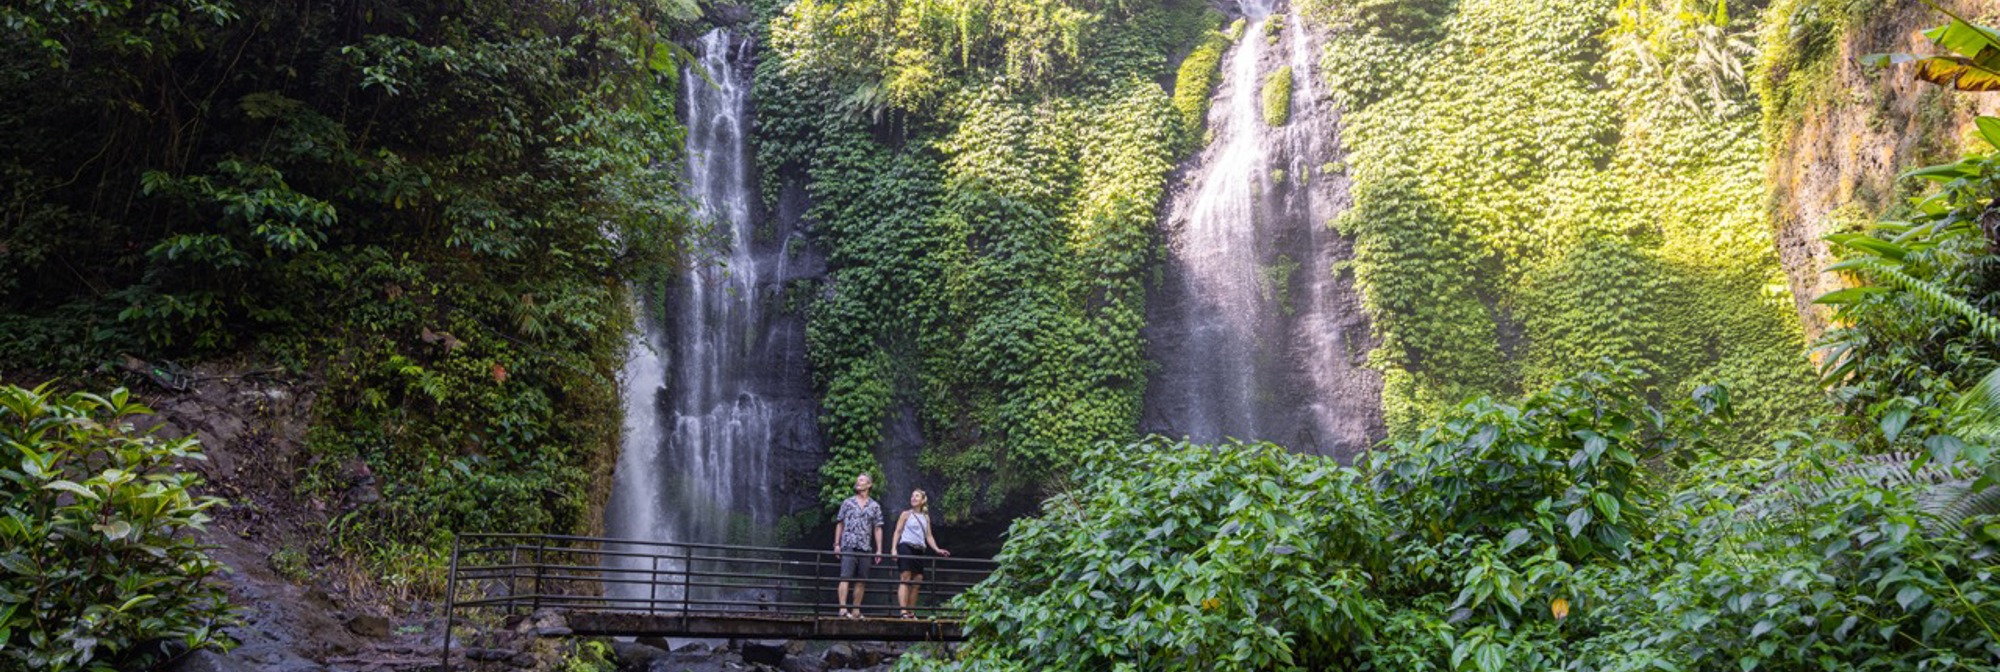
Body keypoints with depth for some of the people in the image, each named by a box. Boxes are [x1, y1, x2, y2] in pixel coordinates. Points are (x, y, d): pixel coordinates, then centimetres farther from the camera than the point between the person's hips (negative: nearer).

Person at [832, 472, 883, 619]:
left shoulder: (875, 506, 12)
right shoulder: (847, 503, 9)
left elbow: (877, 529, 10)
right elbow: (840, 524, 10)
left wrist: (879, 550, 5)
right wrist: (836, 544, 2)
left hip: (865, 548, 3)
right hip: (848, 546, -3)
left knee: (861, 581, 5)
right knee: (845, 577, -12)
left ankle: (856, 610, 11)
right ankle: (843, 609, -19)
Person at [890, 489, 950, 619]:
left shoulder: (926, 517, 18)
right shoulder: (906, 514, 6)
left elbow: (928, 536, 17)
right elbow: (898, 531, 2)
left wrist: (937, 549, 5)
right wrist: (894, 548, -9)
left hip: (919, 550, 5)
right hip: (906, 546, -5)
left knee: (917, 581, 3)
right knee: (906, 578, -13)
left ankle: (911, 612, 9)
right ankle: (903, 612, -18)